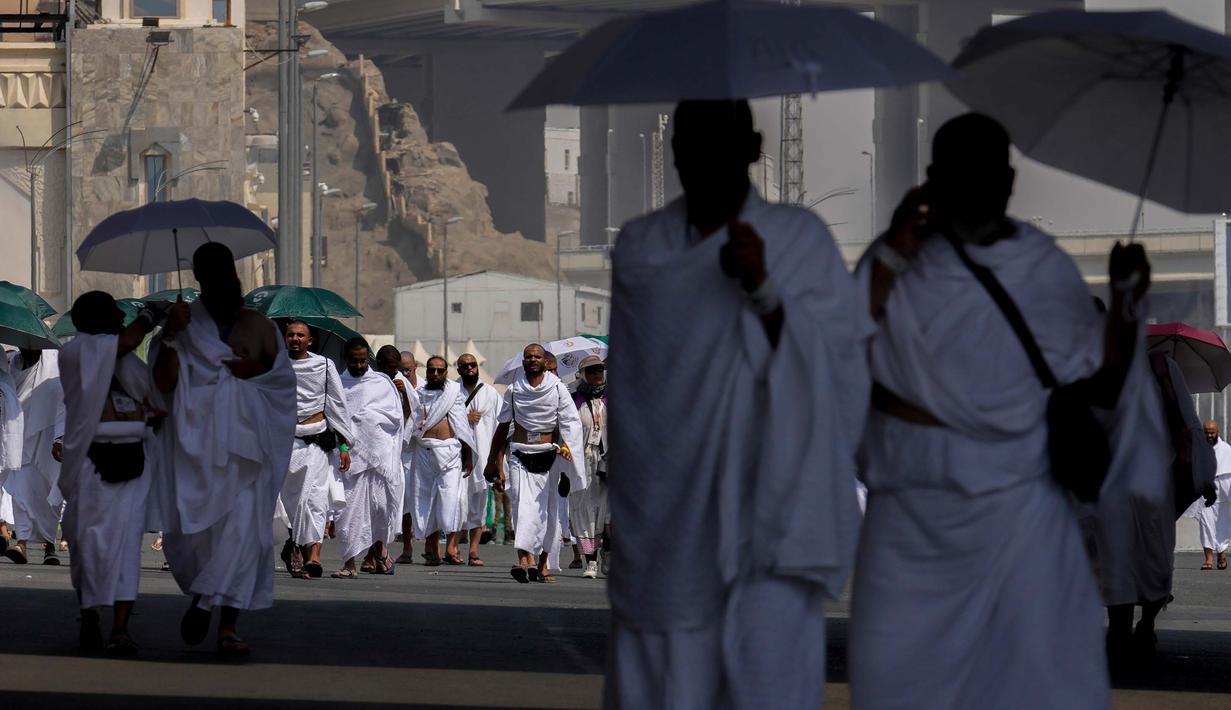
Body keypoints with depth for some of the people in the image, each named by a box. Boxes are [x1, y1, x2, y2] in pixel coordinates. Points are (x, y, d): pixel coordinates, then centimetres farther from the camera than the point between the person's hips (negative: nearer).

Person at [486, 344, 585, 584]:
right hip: (520, 456, 0)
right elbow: (502, 428, 12)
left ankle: (542, 564, 15)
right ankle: (525, 558, -29)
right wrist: (496, 464, 11)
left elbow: (571, 421, -3)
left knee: (547, 509, 4)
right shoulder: (514, 390, 7)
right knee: (523, 504, -16)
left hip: (548, 456, 0)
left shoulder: (557, 388, 3)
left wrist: (566, 446, -21)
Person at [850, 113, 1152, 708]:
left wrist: (1125, 304, -16)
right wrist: (891, 260, -15)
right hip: (909, 502, 1)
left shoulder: (1043, 269, -1)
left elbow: (1099, 387, -2)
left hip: (1012, 502, -1)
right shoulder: (899, 260, 0)